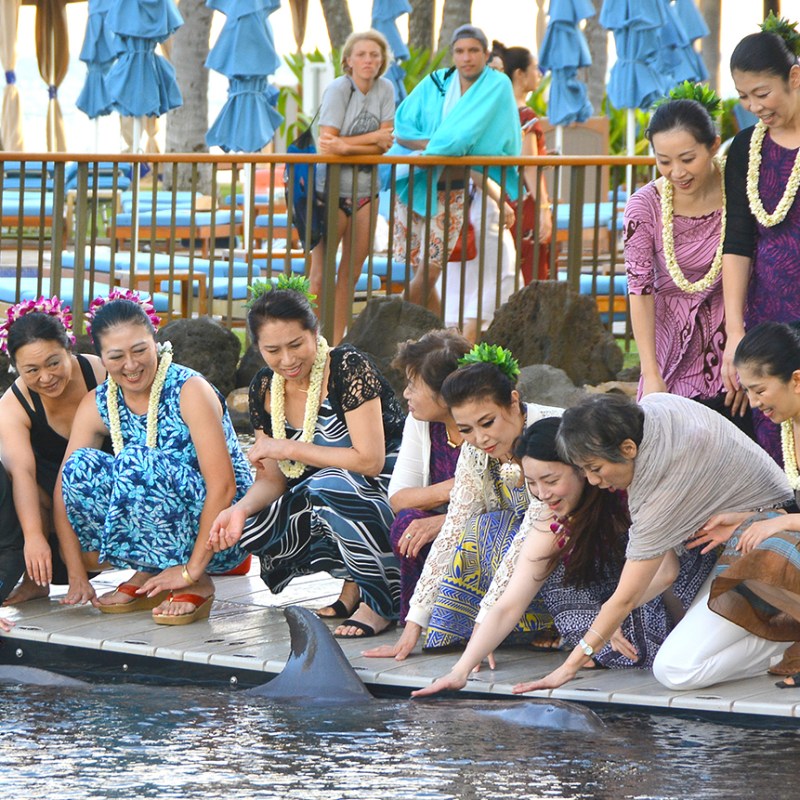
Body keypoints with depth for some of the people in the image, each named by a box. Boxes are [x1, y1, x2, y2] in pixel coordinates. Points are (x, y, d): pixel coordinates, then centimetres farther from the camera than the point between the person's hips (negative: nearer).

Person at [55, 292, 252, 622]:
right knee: (81, 465, -16)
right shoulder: (97, 405, -1)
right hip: (161, 530, 6)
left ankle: (197, 585, -16)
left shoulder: (189, 390, -17)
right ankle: (149, 578, -3)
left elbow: (223, 485, -23)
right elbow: (65, 485, -6)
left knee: (135, 462, -30)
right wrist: (76, 576, -15)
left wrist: (191, 570, -26)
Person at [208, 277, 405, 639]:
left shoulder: (349, 369, -19)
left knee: (329, 485, -37)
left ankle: (382, 602, -21)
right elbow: (272, 479, 2)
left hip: (387, 488, -7)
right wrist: (242, 509, -21)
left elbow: (369, 460, -25)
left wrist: (287, 449, -21)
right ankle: (354, 578, 2)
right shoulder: (264, 389, 1)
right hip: (322, 496, 7)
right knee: (251, 530, -15)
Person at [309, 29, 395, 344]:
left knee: (351, 274, 9)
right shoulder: (338, 89, -11)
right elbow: (326, 144, -18)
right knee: (321, 274, -5)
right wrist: (374, 138, -13)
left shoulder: (385, 90, 2)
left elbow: (384, 145, -5)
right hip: (330, 189, -5)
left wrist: (344, 146, -20)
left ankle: (334, 345, 16)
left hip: (365, 190, 5)